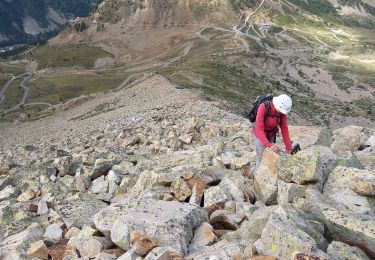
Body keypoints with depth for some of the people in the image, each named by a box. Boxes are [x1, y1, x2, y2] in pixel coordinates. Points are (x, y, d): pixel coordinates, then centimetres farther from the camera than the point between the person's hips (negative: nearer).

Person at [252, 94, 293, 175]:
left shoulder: (282, 110, -16)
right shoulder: (263, 107, -32)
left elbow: (284, 128, -11)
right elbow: (259, 129, -36)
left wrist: (288, 147, -13)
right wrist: (269, 145, -44)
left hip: (271, 135, 5)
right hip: (260, 135, -5)